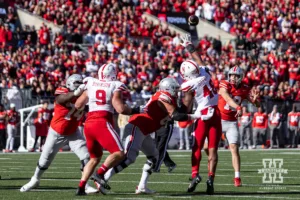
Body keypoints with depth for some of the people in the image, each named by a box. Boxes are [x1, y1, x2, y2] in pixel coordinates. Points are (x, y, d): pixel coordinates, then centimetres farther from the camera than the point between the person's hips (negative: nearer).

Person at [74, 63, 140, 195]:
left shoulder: (91, 84, 13)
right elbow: (120, 109, -10)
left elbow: (78, 105, 19)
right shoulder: (115, 87, 0)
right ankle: (99, 174, -29)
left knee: (95, 158, 19)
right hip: (102, 123, -6)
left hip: (88, 124, 6)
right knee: (119, 153, -7)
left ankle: (81, 187, 8)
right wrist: (134, 111, 8)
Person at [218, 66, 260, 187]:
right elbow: (227, 98, -33)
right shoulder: (224, 85, -14)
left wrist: (254, 99, -26)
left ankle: (237, 177, -11)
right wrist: (238, 108, -50)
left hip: (232, 122, 1)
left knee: (234, 148, -11)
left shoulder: (244, 89, -3)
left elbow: (257, 105, -1)